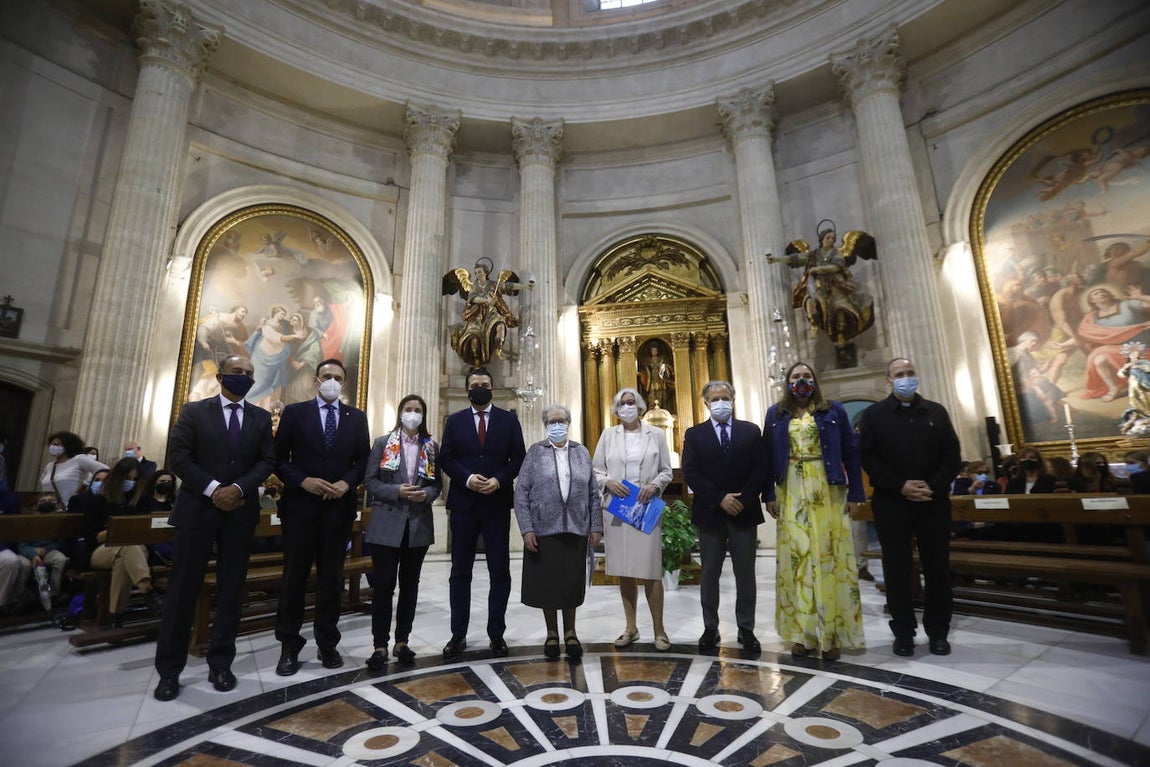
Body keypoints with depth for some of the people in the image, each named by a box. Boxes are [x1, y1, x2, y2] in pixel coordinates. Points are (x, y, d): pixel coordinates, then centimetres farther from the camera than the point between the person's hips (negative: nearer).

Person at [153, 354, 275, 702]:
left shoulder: (261, 418, 8)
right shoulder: (193, 411, 4)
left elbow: (267, 461, 2)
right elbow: (179, 457, -4)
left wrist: (240, 488, -14)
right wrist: (213, 490, -14)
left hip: (241, 512, 2)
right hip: (198, 508, -1)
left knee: (231, 589, 7)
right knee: (183, 587, 4)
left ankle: (221, 664, 18)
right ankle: (169, 670, 17)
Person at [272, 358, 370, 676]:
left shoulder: (357, 417, 7)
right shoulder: (294, 412, 3)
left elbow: (364, 460, 6)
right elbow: (278, 458, 0)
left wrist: (347, 483, -10)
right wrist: (304, 481, -14)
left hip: (339, 507, 1)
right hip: (300, 504, -1)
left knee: (331, 577, 10)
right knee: (295, 576, 7)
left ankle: (327, 643, 23)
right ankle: (289, 646, 22)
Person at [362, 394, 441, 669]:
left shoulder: (431, 447, 7)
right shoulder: (382, 443, 2)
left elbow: (438, 483, 8)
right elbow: (369, 481, -2)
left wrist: (427, 494, -13)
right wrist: (397, 491, -16)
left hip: (419, 524, 2)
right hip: (386, 523, -2)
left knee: (410, 583, 11)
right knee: (383, 583, -1)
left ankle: (402, 641, 23)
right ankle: (380, 644, 12)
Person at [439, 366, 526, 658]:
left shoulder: (509, 420, 4)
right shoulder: (454, 421, 7)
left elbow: (519, 458, 1)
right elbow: (446, 458, 1)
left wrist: (499, 480, -15)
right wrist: (468, 479, -15)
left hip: (497, 504, -1)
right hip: (463, 503, 1)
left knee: (500, 571, 5)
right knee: (460, 571, 9)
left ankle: (496, 634, 19)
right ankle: (458, 634, 21)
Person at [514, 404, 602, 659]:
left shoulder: (582, 452, 7)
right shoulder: (535, 452, 1)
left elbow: (593, 493, 7)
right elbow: (521, 492, -2)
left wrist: (596, 526, 2)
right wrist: (526, 528, -9)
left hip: (576, 530, 1)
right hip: (544, 529, -1)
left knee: (572, 583, 10)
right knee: (547, 583, 9)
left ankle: (570, 632, 30)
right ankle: (552, 633, 29)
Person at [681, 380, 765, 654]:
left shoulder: (751, 431, 6)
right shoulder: (694, 434, 3)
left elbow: (760, 469, 0)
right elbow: (690, 474, -6)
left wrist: (744, 500, -12)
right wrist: (720, 499, -14)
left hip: (744, 513, 1)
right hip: (711, 514, 0)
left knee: (745, 574, 8)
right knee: (709, 574, 8)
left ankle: (746, 629, 20)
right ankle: (710, 628, 19)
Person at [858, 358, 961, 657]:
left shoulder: (937, 412, 10)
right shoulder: (873, 414, 2)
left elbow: (952, 455, 5)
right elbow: (868, 458, -5)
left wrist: (934, 487, -10)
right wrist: (900, 486, -14)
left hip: (934, 502, 2)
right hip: (892, 503, -2)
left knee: (938, 568, 8)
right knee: (898, 569, 4)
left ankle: (938, 632, 22)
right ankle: (903, 632, 15)